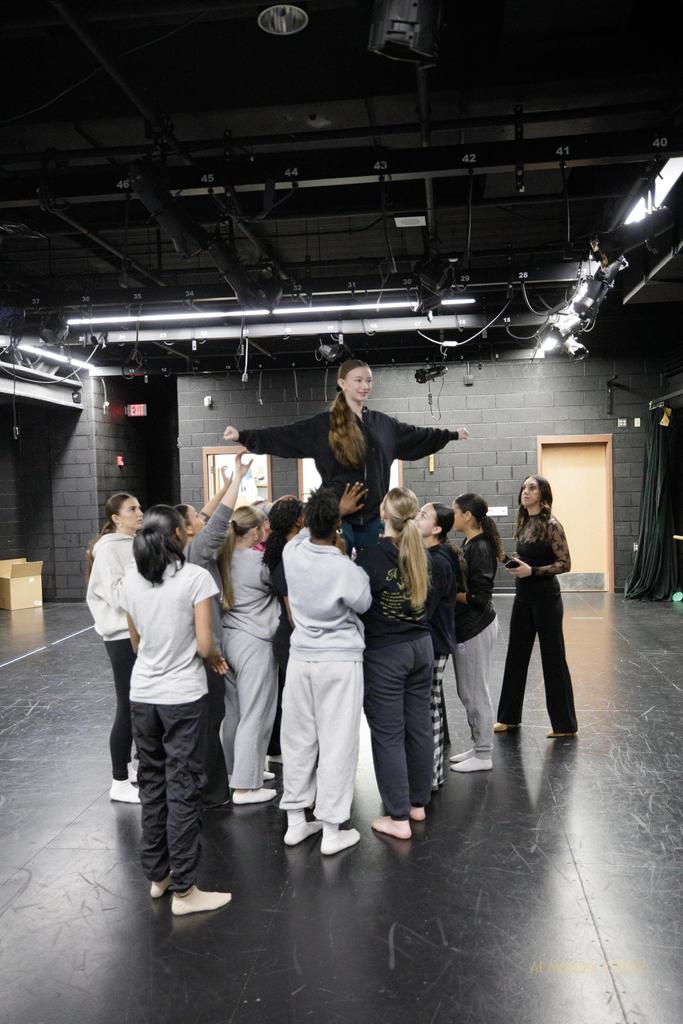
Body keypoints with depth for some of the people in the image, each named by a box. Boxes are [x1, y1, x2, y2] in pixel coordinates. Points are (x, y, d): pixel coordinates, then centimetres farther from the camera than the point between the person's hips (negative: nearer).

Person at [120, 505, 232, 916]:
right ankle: (183, 890, 12)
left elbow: (137, 640, 11)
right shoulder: (196, 577, -14)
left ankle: (157, 874, 29)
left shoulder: (131, 578, 2)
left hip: (143, 693, 5)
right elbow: (204, 644, -15)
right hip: (183, 696, -5)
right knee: (182, 789, 3)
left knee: (153, 783, 17)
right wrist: (216, 659, 5)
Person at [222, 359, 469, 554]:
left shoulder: (383, 423, 10)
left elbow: (418, 437, 22)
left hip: (373, 516, 4)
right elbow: (284, 437, -8)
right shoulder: (323, 425, -3)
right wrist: (243, 436, -16)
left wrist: (453, 434, 29)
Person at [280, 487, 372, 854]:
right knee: (337, 744, 3)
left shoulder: (292, 553, -6)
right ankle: (332, 831, 10)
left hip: (301, 657, 5)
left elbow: (307, 533, 18)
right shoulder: (345, 569, -20)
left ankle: (295, 821, 24)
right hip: (340, 661, -5)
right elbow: (363, 603, -1)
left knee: (298, 740, 13)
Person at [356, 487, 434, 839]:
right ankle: (418, 803, 27)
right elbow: (424, 596, 7)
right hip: (422, 646, 6)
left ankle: (398, 818, 8)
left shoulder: (372, 554, -17)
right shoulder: (419, 552, 0)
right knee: (420, 726, 14)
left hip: (385, 652, -6)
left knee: (388, 734, 2)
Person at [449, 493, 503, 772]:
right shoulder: (470, 544, 10)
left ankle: (483, 756, 13)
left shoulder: (480, 548, -18)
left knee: (475, 692, 1)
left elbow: (478, 596, -21)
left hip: (476, 628, -10)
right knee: (467, 691, 17)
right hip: (467, 626, 10)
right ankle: (478, 747, 29)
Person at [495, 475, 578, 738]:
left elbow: (565, 564, -15)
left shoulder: (550, 525, -14)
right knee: (516, 654, 13)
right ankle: (509, 716, 26)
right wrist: (516, 564, 2)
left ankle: (565, 724, 14)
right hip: (523, 595, 8)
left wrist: (532, 571, -21)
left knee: (553, 657, 2)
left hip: (545, 595, -8)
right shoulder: (524, 522, 7)